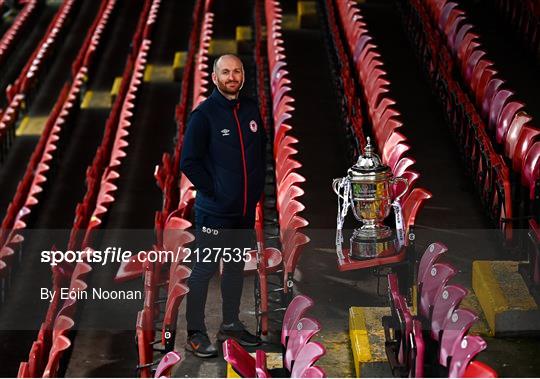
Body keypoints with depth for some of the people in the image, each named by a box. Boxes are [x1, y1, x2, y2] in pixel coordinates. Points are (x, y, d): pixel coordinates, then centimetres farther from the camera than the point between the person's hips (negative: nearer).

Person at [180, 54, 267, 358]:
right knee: (205, 269, -4)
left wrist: (257, 187, 12)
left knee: (237, 266, 16)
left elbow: (261, 149, 21)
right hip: (214, 211, -7)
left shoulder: (251, 110, 9)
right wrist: (212, 191, -11)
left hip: (246, 209, 7)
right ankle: (196, 333, 2)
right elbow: (189, 162, -11)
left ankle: (231, 324, 28)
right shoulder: (204, 114, -9)